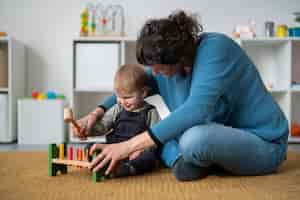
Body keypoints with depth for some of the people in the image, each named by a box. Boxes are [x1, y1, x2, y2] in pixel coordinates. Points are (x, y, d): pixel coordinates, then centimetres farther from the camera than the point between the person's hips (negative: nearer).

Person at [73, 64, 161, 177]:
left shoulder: (150, 113, 2)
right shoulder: (116, 110, 12)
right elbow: (101, 126, 11)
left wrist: (141, 149, -19)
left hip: (138, 152, -4)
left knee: (150, 155, -35)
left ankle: (127, 168, -58)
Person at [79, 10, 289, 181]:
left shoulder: (214, 48, -25)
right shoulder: (168, 61, -3)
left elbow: (195, 110, -37)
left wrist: (129, 146, -37)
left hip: (263, 141, -7)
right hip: (223, 133, 7)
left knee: (194, 139, -37)